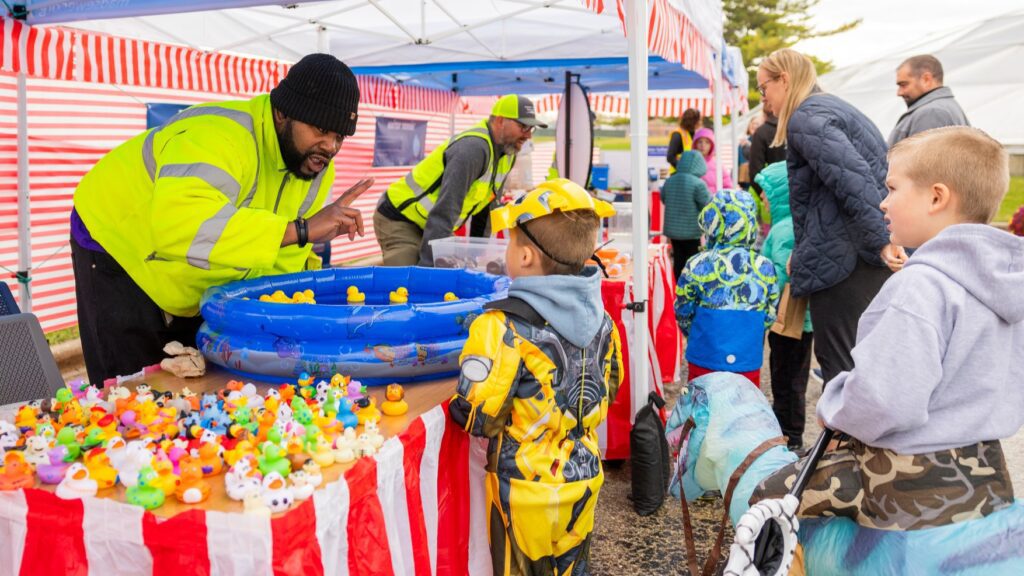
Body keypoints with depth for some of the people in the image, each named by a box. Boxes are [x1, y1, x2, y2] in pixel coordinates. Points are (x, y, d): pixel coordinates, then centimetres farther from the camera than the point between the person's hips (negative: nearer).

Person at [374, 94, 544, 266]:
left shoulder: (507, 151, 1)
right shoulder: (472, 148, -29)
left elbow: (489, 206, 9)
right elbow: (446, 209, -33)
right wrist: (427, 264, -34)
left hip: (433, 225, 9)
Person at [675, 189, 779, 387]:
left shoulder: (696, 266, -10)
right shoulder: (765, 267, -4)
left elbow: (683, 313, 0)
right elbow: (770, 316, 6)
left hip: (705, 358, -1)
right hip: (748, 360, 2)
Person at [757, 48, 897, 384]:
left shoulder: (804, 119, -10)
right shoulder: (833, 107, 21)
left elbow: (852, 177, -24)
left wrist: (881, 241, -26)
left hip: (842, 259, -10)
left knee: (838, 364, -2)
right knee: (857, 362, 17)